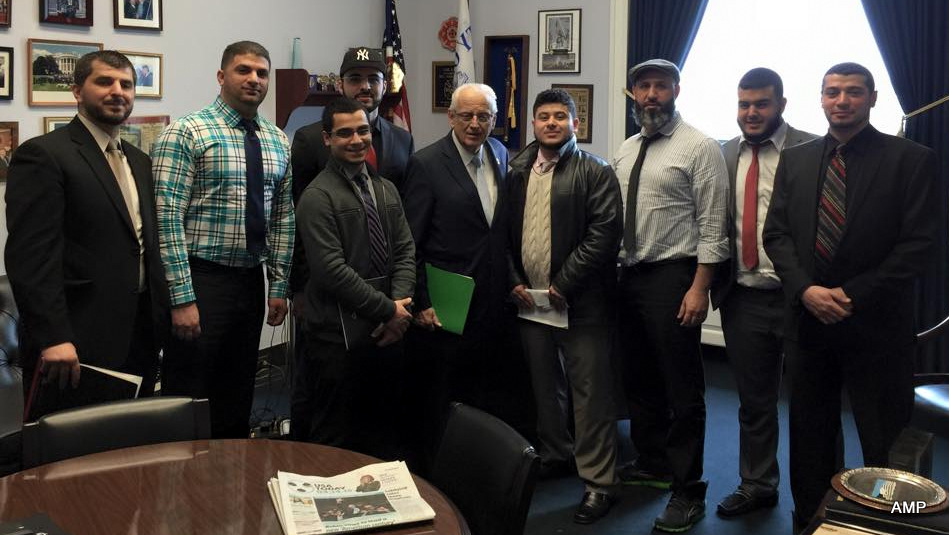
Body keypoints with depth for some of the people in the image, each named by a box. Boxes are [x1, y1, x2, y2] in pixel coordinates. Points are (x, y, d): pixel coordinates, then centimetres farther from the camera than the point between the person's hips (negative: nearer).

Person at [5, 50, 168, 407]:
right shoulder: (43, 155, -8)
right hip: (77, 344, -7)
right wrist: (52, 338, -23)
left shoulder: (140, 162, 17)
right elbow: (30, 255, -16)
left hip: (139, 336, 7)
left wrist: (159, 319, 13)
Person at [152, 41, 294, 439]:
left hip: (251, 282, 6)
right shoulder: (187, 133, -9)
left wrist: (278, 286, 7)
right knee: (187, 398, 2)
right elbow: (168, 218, -15)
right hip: (201, 280, -6)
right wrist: (183, 298, -19)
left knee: (237, 401, 16)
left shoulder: (278, 142, 10)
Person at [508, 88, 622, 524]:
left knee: (590, 391, -1)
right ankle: (555, 454, 36)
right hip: (528, 299, 5)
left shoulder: (595, 173, -5)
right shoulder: (517, 172, 11)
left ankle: (598, 481, 8)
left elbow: (605, 232, -13)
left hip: (580, 303, -5)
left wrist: (564, 284, -15)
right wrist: (514, 281, 1)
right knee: (543, 384, 17)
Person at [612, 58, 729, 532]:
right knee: (640, 380, 17)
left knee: (682, 388, -1)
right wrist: (611, 272, 10)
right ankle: (652, 463, 35)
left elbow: (712, 225, -12)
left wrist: (699, 288, -18)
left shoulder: (699, 147, -8)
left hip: (672, 279, -7)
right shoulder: (625, 151, 14)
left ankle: (688, 490, 10)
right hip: (628, 276, 7)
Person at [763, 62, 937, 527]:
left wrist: (853, 295, -14)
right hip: (807, 317, 4)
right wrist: (806, 290, -11)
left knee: (886, 442, 6)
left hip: (875, 322, -3)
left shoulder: (912, 159, -3)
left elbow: (916, 244, -8)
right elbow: (776, 233, 5)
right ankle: (809, 520, 27)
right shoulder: (794, 160, 9)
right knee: (809, 435, 13)